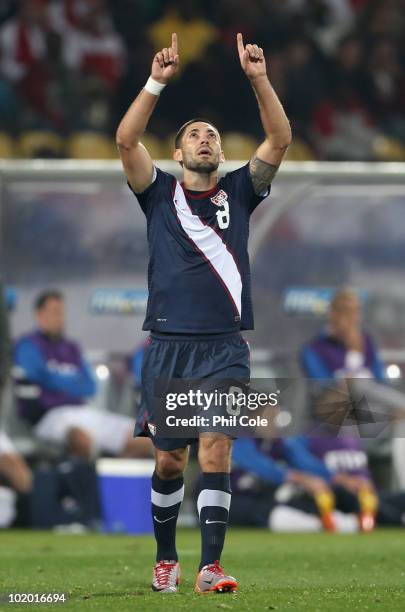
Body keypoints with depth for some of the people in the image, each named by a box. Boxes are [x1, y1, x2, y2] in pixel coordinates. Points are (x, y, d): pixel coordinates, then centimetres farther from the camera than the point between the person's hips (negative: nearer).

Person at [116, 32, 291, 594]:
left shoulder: (238, 192, 13)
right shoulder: (160, 194, 10)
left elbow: (280, 140, 1)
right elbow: (126, 140, -5)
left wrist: (259, 79, -10)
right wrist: (157, 82, -15)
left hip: (224, 348, 0)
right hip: (168, 346, 0)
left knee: (217, 448, -14)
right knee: (170, 460, 6)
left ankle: (210, 568, -18)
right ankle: (166, 559, 24)